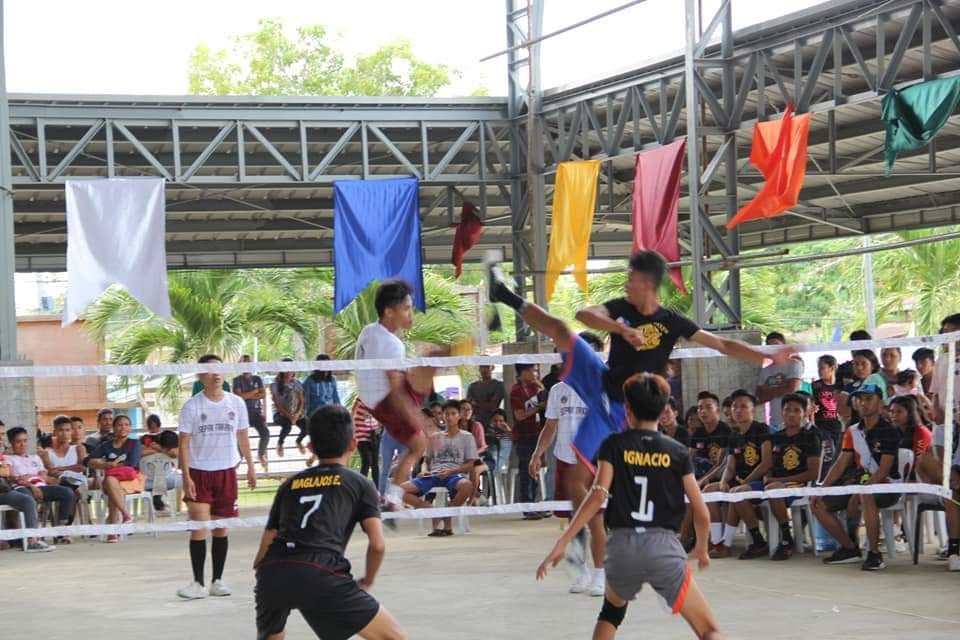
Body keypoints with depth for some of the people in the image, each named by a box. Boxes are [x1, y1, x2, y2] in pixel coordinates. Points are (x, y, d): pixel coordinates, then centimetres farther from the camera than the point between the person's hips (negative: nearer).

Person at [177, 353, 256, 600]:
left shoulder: (236, 403, 2)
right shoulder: (192, 406, -6)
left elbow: (242, 436, 12)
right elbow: (184, 443, -6)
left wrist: (250, 465, 7)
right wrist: (186, 476, -13)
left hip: (226, 471, 3)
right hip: (199, 472, -3)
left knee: (221, 528, 7)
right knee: (198, 528, -8)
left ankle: (217, 580, 15)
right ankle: (198, 583, -4)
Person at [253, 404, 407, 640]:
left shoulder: (290, 485, 28)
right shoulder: (360, 483, 19)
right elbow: (377, 544, 8)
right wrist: (367, 582, 25)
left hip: (272, 572, 4)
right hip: (319, 574, -4)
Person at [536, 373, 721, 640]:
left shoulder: (613, 446, 5)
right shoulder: (677, 452, 7)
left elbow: (597, 497, -8)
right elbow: (701, 513, 7)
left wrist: (561, 543, -10)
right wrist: (702, 548, 27)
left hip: (622, 545, 2)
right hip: (665, 547, -1)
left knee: (612, 607, 33)